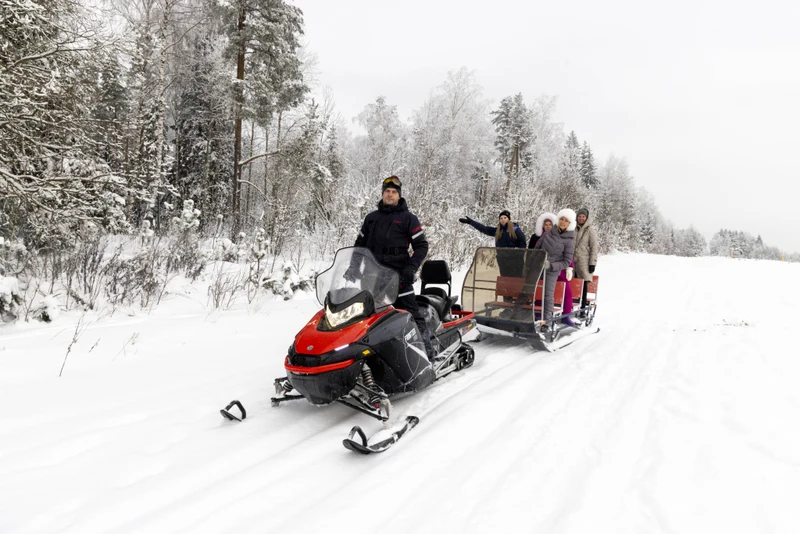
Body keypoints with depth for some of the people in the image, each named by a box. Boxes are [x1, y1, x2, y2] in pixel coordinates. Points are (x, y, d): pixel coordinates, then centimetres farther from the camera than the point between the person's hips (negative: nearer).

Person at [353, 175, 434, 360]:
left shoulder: (408, 218, 3)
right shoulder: (371, 218, 16)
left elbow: (422, 246, -1)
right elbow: (359, 245, 22)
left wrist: (411, 268, -14)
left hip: (398, 275, -4)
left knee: (411, 314, -7)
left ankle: (426, 350, 0)